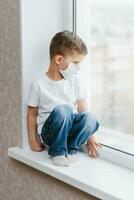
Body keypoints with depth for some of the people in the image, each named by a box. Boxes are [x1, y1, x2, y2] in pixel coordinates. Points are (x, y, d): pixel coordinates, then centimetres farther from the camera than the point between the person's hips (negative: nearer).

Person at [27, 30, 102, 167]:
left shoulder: (75, 81, 2)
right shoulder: (38, 84, -7)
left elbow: (84, 111, 4)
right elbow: (32, 114, 0)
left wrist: (90, 138, 1)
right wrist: (33, 141, -2)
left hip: (70, 129, 3)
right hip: (49, 133, -3)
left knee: (91, 119, -29)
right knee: (63, 109, -35)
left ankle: (71, 149, -6)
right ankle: (57, 151, -14)